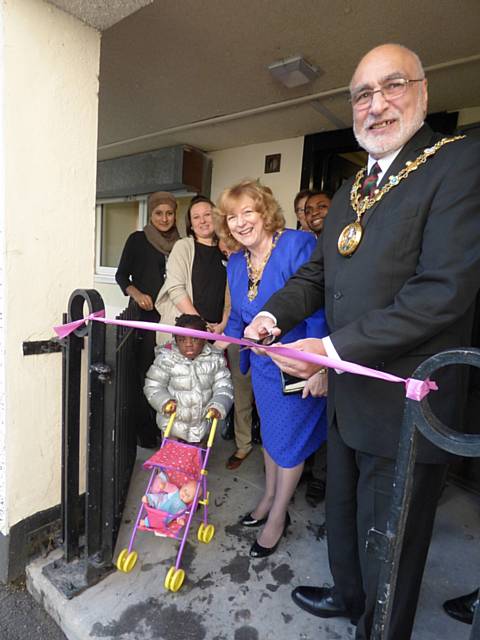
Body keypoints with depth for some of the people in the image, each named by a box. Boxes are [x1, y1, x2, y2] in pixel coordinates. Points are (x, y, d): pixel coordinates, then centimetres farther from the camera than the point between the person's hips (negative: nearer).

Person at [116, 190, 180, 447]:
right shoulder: (137, 239, 4)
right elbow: (121, 275, 6)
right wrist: (136, 293, -13)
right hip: (144, 316, -3)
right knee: (144, 372, -3)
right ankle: (144, 431, 11)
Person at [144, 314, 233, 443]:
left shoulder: (215, 359, -11)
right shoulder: (166, 359, -16)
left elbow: (223, 386, -7)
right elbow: (153, 386, -8)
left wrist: (218, 405, -23)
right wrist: (164, 401, -25)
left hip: (201, 423, 2)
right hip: (173, 422, -2)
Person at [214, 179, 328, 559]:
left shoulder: (298, 245, -21)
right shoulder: (236, 263, 2)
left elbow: (318, 309, -23)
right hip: (263, 363, 7)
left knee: (290, 439, 8)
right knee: (270, 432, 21)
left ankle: (277, 518, 30)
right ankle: (269, 499, 44)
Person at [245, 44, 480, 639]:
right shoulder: (349, 191, 12)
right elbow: (316, 272, 11)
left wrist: (333, 348, -26)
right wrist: (273, 314, -7)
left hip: (403, 409, -7)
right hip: (347, 396, 8)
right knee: (342, 512, 28)